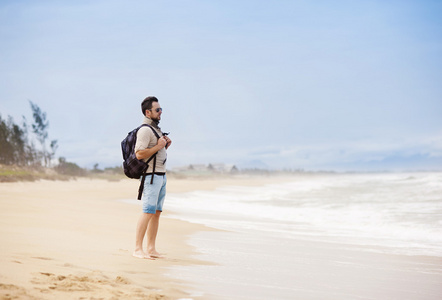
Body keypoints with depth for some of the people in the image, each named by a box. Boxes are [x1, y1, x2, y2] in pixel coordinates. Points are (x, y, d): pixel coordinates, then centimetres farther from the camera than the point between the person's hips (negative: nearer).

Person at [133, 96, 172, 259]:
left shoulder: (156, 129, 19)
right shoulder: (145, 130, -12)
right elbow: (139, 154, -22)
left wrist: (165, 145, 9)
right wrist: (158, 146, -16)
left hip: (162, 175, 10)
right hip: (151, 175, -10)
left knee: (157, 213, 8)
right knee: (148, 212, -12)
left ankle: (151, 249, 10)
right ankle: (137, 249, -10)